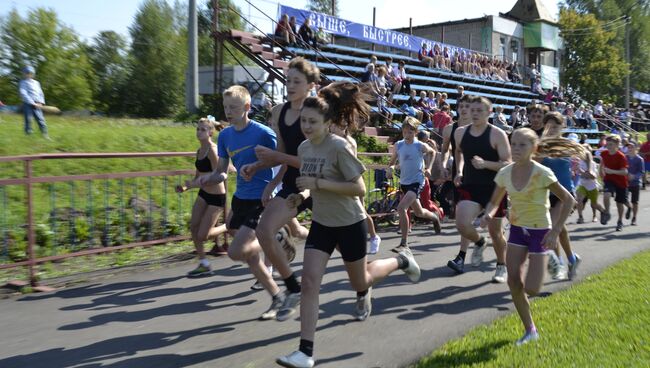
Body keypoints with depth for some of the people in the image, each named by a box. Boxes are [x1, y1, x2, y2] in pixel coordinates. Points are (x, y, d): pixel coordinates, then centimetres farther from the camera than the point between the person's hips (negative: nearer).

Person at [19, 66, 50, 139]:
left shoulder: (36, 82, 17)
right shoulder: (23, 83, -1)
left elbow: (40, 93, 17)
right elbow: (23, 94, -11)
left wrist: (40, 102, -1)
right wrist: (33, 103, -18)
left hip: (36, 105, 4)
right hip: (27, 105, -4)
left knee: (41, 120, -1)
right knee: (28, 120, -3)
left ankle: (45, 135, 1)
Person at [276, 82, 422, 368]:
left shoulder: (339, 146, -22)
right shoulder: (304, 148, -1)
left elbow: (359, 188, -23)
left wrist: (318, 184, -29)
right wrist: (301, 195, -7)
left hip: (350, 224, -5)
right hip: (321, 224, 5)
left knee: (360, 282, 15)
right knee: (309, 281, -10)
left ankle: (401, 261, 46)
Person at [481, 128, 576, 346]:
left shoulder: (542, 174, -20)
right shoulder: (505, 173, -5)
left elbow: (568, 200, -14)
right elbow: (495, 202, 7)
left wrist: (555, 231, -20)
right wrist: (488, 214, -16)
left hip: (540, 231, -5)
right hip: (517, 230, 5)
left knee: (531, 289, -9)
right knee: (513, 282, -2)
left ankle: (551, 258, 25)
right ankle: (530, 331, 16)